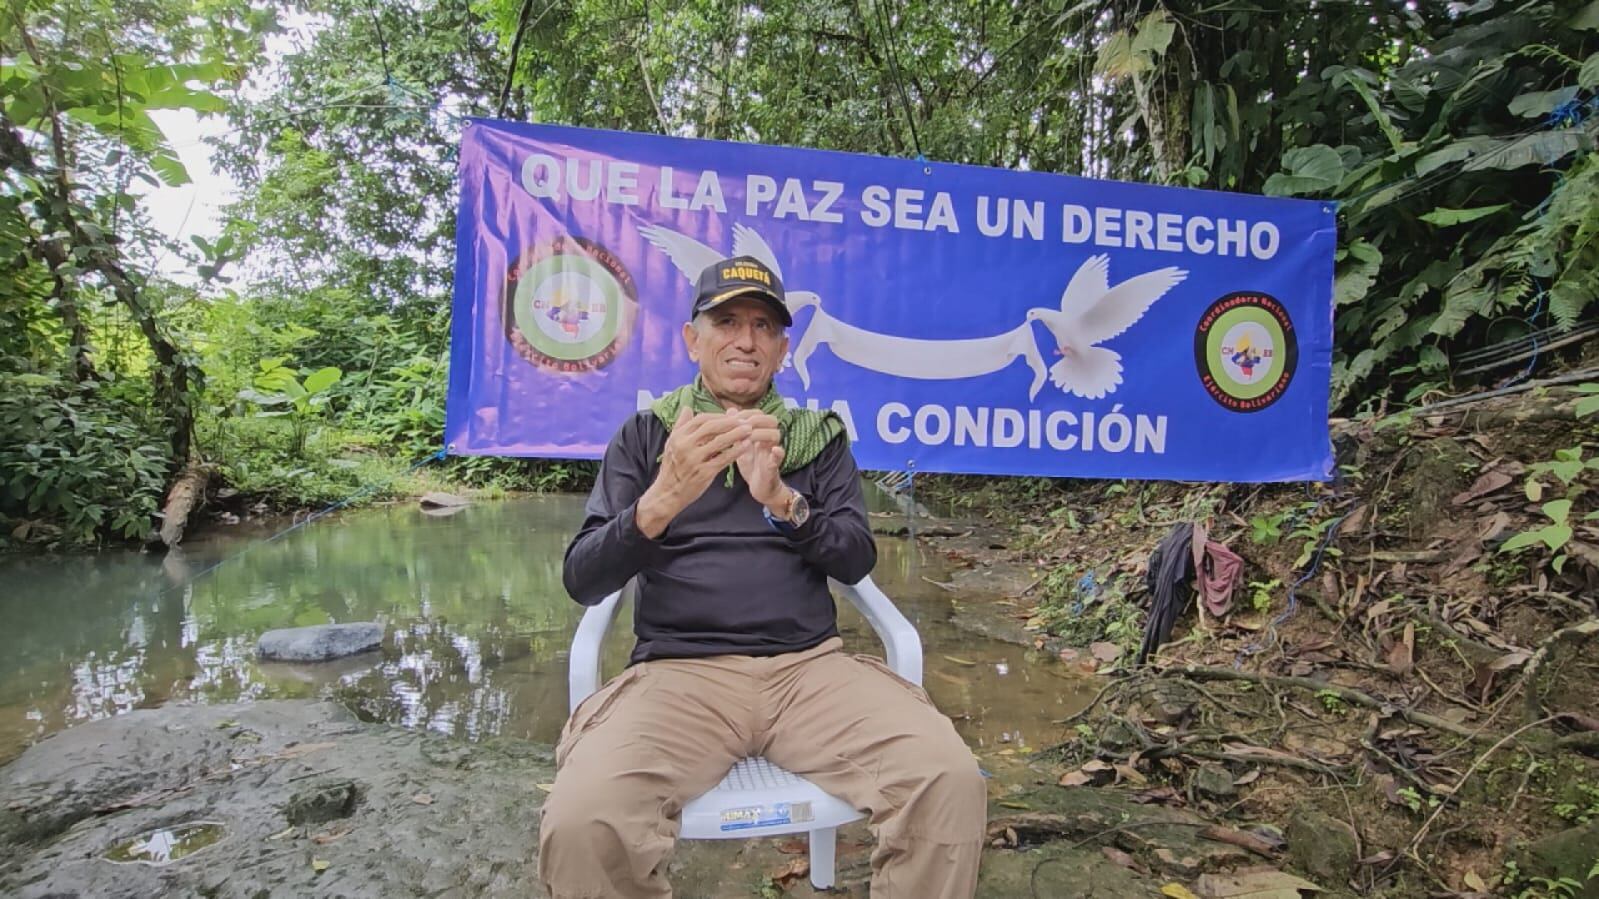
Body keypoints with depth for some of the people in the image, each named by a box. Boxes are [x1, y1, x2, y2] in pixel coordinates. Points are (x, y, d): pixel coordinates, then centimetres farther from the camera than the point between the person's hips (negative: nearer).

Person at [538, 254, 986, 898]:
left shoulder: (819, 435, 15)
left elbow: (856, 561, 4)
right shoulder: (646, 433, 10)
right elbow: (582, 581, 0)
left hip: (809, 665, 1)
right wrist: (661, 500, -21)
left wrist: (783, 500, -16)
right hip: (679, 669, 0)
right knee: (581, 822, -29)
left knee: (953, 784, -24)